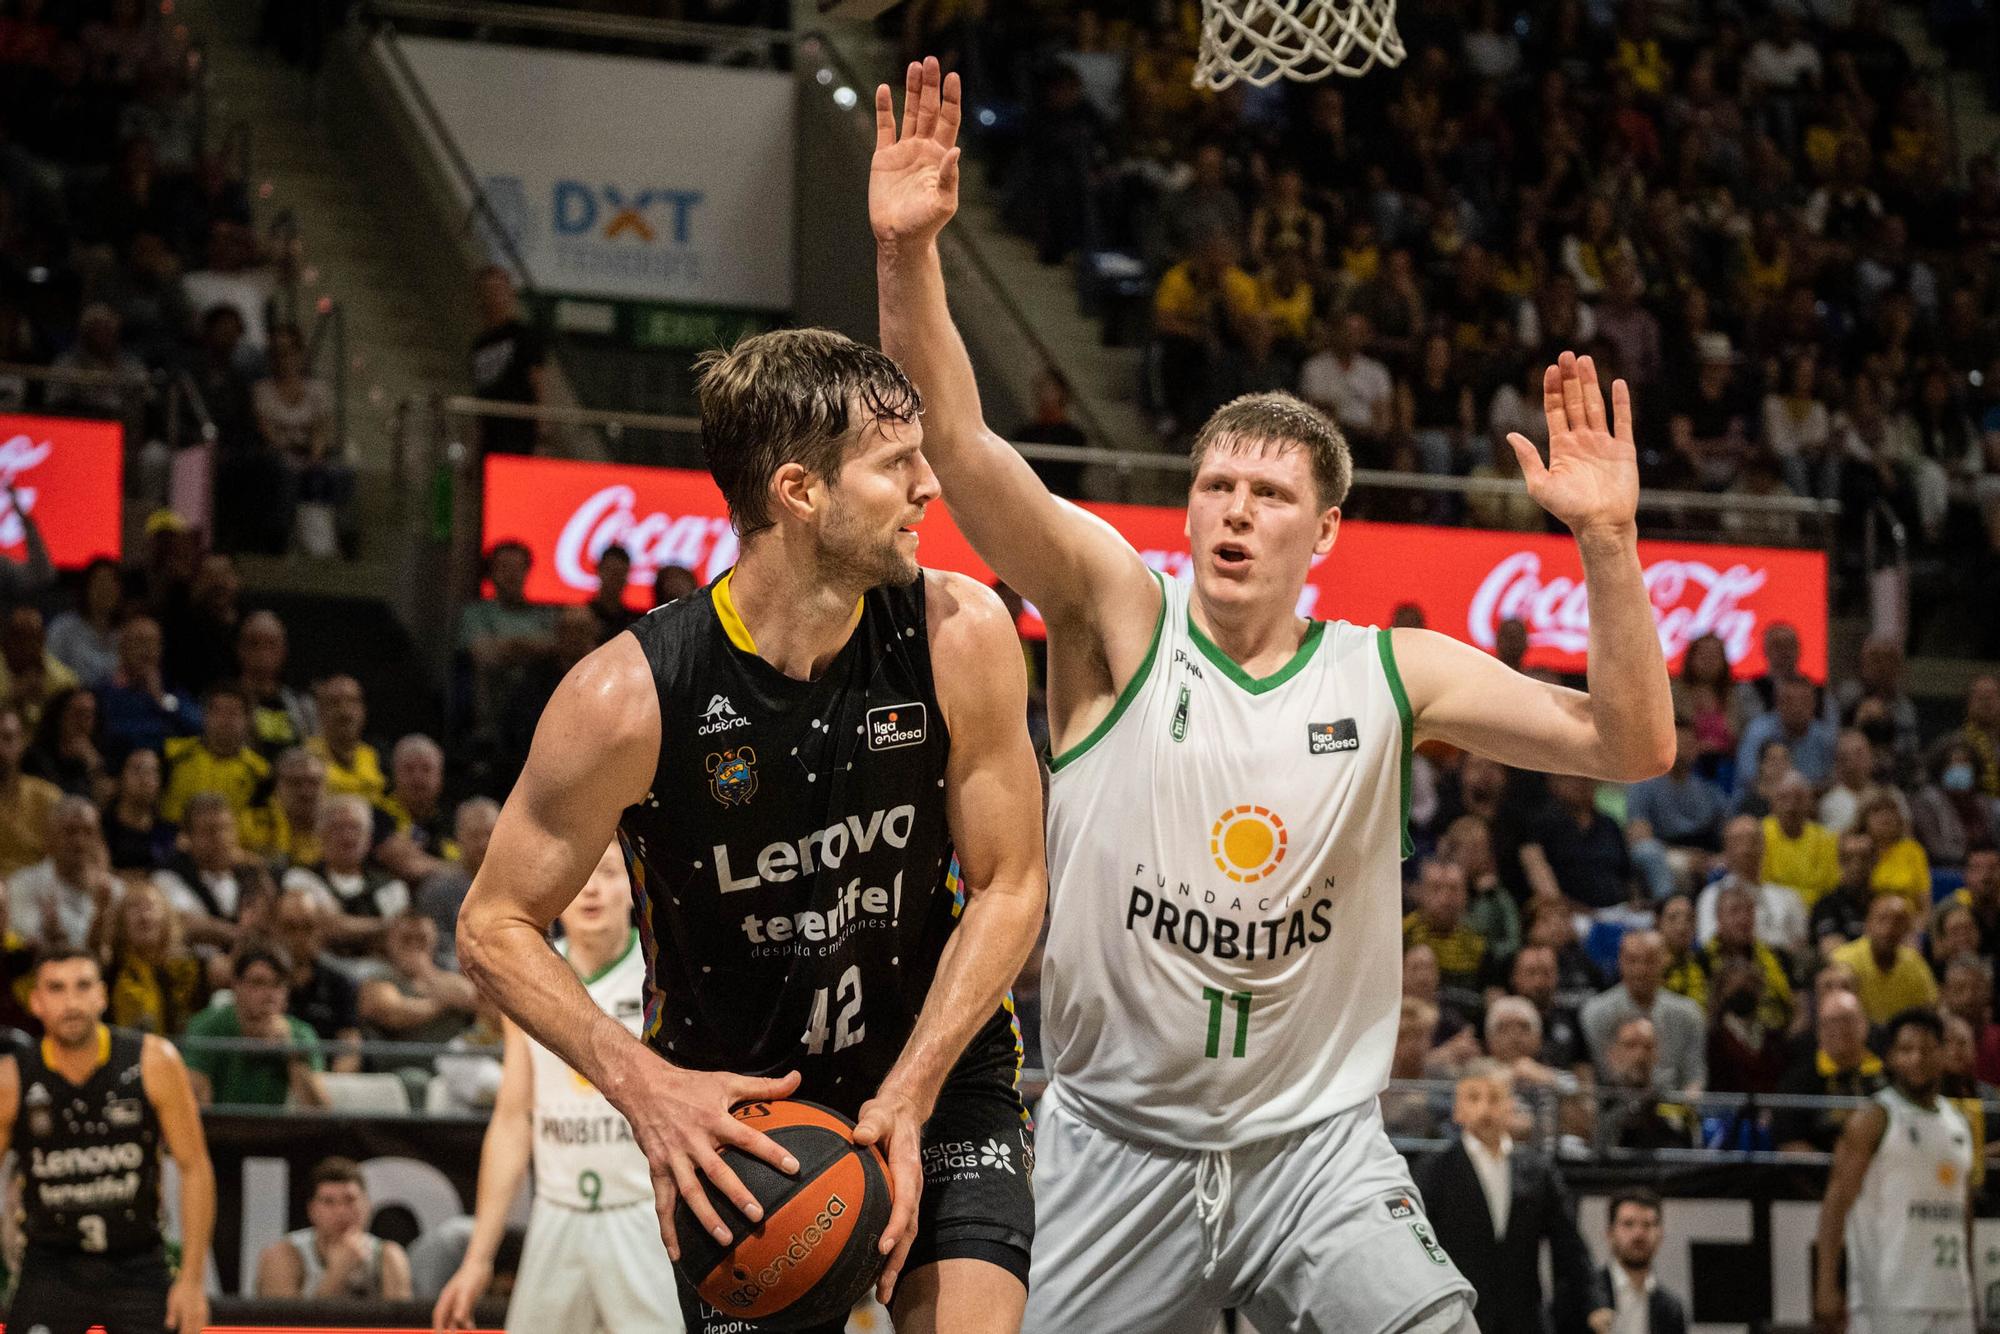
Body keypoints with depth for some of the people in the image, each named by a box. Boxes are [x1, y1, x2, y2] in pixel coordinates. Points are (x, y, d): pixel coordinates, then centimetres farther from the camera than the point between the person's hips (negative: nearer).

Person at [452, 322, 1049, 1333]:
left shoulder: (960, 636, -15)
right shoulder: (630, 698, -22)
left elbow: (1010, 887, -5)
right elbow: (493, 928, -11)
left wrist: (907, 1098, -16)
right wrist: (644, 1086, -25)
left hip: (935, 1071, 1)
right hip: (730, 1103, -1)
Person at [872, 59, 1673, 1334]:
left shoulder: (1389, 675, 1)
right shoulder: (1119, 615, -5)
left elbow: (1632, 747, -4)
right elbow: (957, 442, -17)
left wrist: (1607, 543, -17)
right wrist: (908, 255, -32)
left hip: (1316, 1144, 0)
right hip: (1118, 1142, 0)